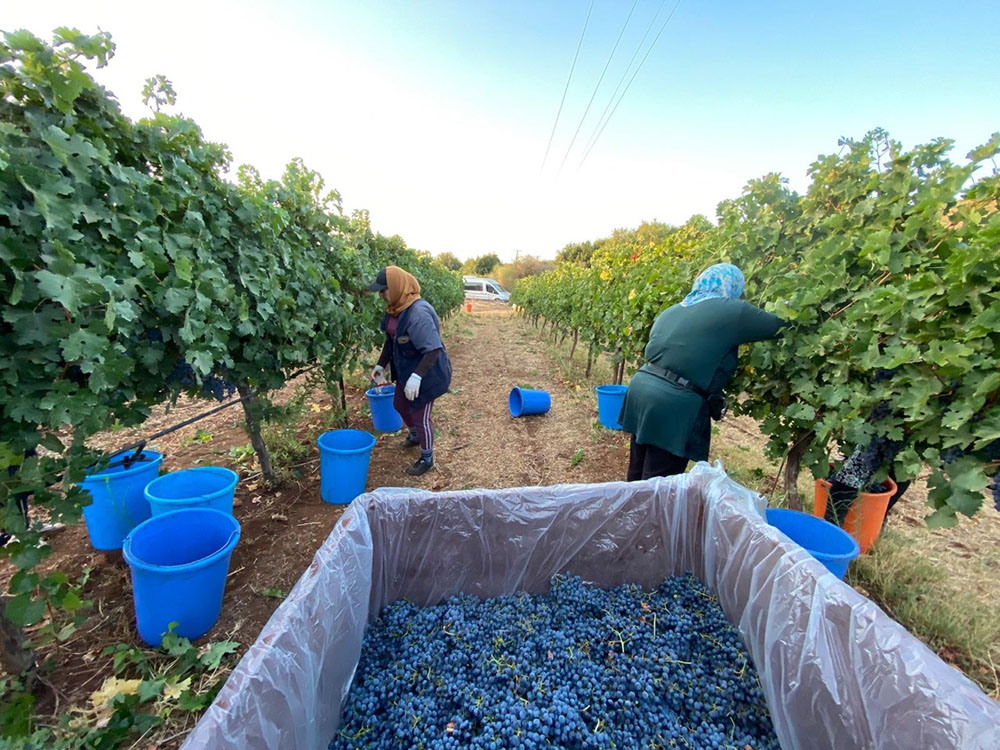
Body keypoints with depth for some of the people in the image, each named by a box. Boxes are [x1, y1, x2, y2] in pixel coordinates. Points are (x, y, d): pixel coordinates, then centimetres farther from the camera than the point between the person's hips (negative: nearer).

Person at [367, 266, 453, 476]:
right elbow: (391, 340, 12)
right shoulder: (395, 309, -1)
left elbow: (434, 349, -33)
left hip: (426, 374, -9)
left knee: (420, 416, 5)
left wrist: (417, 376, -38)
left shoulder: (419, 313, -30)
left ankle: (427, 459, 28)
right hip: (405, 371, 9)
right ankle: (414, 435, 56)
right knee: (400, 405, 26)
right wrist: (380, 365, 16)